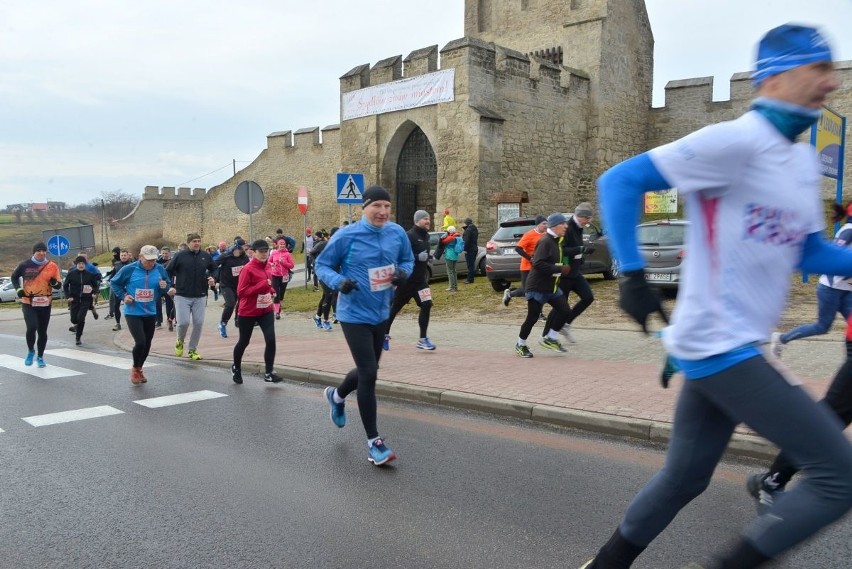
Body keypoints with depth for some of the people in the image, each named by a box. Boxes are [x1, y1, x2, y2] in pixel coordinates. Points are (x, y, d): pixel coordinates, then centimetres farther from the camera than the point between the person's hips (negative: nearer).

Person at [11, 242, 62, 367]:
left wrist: (54, 283, -20)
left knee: (42, 331, 9)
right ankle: (31, 351, 10)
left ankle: (40, 356, 26)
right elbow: (14, 276, 16)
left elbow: (59, 285, 2)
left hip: (45, 304, 2)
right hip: (28, 303, -1)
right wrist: (18, 289, 2)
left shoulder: (52, 266, -1)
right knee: (31, 327, -17)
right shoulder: (25, 265, -2)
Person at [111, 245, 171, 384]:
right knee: (140, 342, -15)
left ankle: (139, 369, 36)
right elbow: (114, 283, 3)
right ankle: (135, 369, 12)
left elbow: (168, 288, 7)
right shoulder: (129, 269, -11)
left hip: (150, 313, 4)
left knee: (147, 344, 12)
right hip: (133, 313, -4)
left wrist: (165, 288, -15)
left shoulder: (160, 269, -3)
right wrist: (123, 295, -10)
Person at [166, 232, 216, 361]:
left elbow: (214, 269, 20)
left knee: (198, 323, 1)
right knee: (183, 322, -11)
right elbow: (168, 271, 4)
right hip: (182, 296, -3)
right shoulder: (180, 255, -4)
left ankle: (193, 350, 16)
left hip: (200, 296, 3)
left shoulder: (205, 256, 5)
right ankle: (180, 341, 21)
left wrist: (212, 278, 1)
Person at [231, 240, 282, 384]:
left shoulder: (266, 267, 5)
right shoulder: (248, 269, -17)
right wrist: (263, 285, -26)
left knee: (271, 339, -10)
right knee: (244, 342, 11)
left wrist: (272, 291, 6)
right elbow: (241, 292, -22)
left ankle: (269, 373, -1)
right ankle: (236, 368, 37)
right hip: (248, 312, -5)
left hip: (266, 310, 5)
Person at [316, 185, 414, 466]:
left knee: (367, 370, 21)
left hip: (381, 314, 6)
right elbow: (322, 264, -4)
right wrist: (339, 281, -24)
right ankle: (373, 441, 3)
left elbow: (407, 260, 12)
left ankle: (336, 396, 54)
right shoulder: (346, 236, -14)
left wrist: (403, 272, -11)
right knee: (369, 374, -11)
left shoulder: (398, 233, -3)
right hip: (354, 315, -6)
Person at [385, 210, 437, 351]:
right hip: (407, 279, -6)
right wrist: (418, 257, -28)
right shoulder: (409, 236, -16)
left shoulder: (425, 236, 10)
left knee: (426, 305, -7)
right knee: (395, 307, 7)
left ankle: (423, 339, -1)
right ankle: (385, 334, 26)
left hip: (421, 279, 7)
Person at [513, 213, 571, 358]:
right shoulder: (545, 241, -19)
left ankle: (550, 338, 13)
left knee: (564, 311, -2)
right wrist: (559, 269, -26)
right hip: (537, 287, -9)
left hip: (552, 287, 9)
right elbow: (537, 263, -28)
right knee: (532, 317, -1)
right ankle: (520, 345, 18)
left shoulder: (556, 241, 11)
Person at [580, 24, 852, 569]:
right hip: (718, 345, -9)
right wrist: (633, 274, -22)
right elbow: (620, 181, -15)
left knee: (684, 478, 17)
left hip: (729, 348, 9)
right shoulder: (736, 140, -13)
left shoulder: (805, 161, 15)